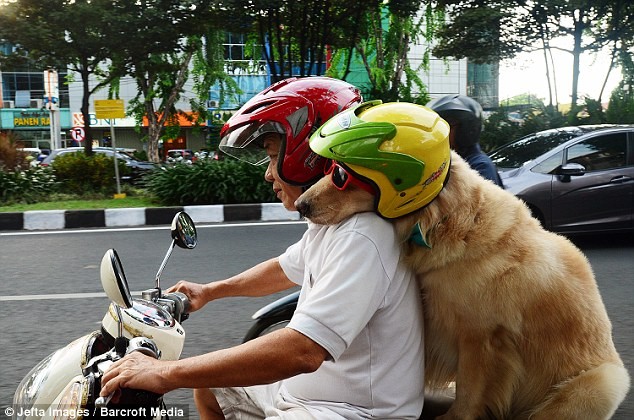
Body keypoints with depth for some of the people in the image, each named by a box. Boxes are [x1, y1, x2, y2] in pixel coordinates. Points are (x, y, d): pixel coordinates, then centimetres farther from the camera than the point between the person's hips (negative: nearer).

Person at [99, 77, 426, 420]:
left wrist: (168, 373, -31)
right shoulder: (329, 224, 7)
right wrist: (209, 291, 29)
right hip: (307, 387, 10)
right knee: (209, 390, 20)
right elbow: (287, 268, 25)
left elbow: (301, 351, -36)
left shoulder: (360, 238, -28)